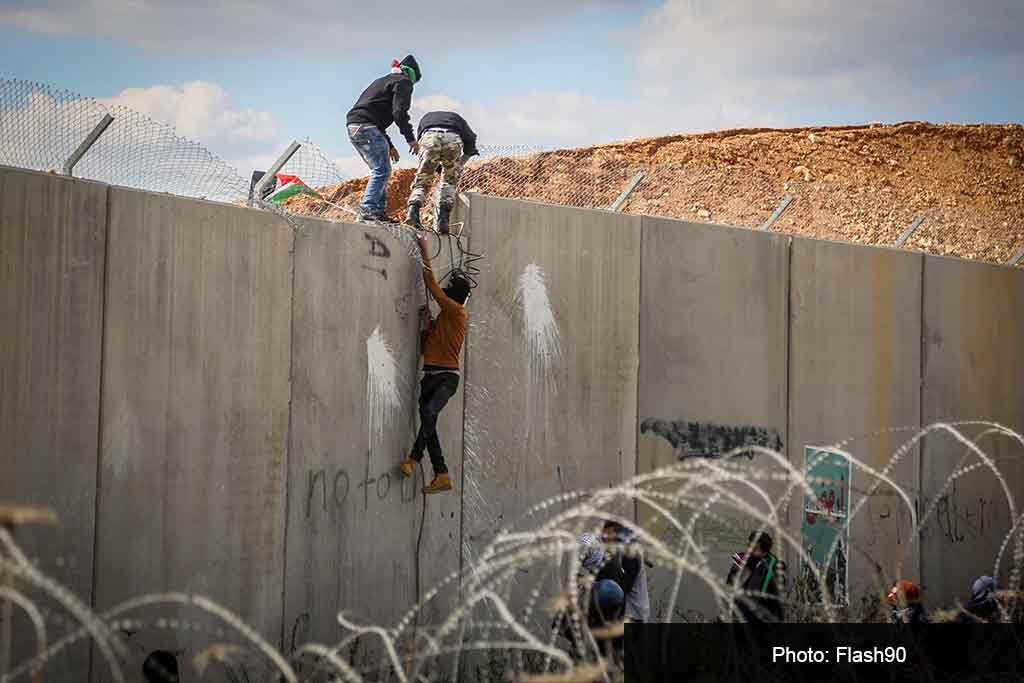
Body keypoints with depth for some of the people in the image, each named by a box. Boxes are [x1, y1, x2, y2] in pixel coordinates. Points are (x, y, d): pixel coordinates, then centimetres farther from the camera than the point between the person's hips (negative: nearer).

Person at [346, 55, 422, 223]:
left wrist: (389, 145, 30)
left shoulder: (383, 81, 32)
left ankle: (380, 211, 12)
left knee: (381, 170, 16)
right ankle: (368, 209, -23)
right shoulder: (403, 82, 3)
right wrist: (411, 138, -5)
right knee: (382, 170, -12)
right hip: (366, 127, -10)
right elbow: (399, 112, -12)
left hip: (354, 127, 10)